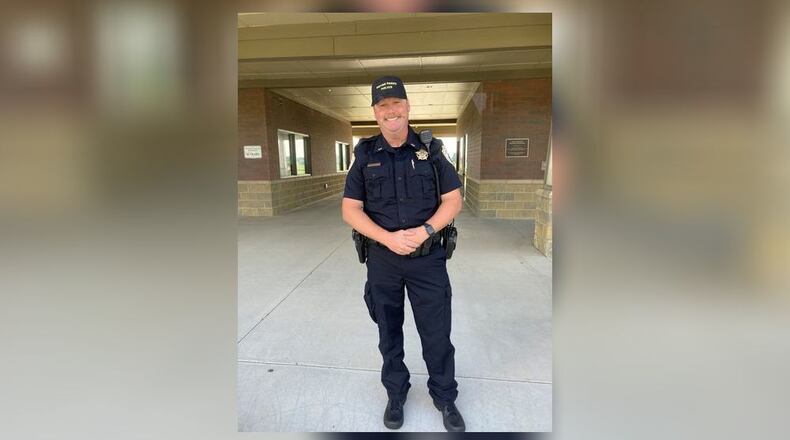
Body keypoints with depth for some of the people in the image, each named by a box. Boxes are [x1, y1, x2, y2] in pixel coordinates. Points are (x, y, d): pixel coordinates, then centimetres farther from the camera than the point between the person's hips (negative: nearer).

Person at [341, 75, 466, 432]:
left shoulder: (430, 150, -1)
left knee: (437, 333, 8)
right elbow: (351, 210, -3)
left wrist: (424, 231, -18)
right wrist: (389, 238, -18)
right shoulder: (365, 155, -1)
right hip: (382, 258, 1)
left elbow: (453, 200, -1)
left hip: (428, 258, 0)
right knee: (389, 334, 15)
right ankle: (395, 395, 37)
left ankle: (445, 399, 31)